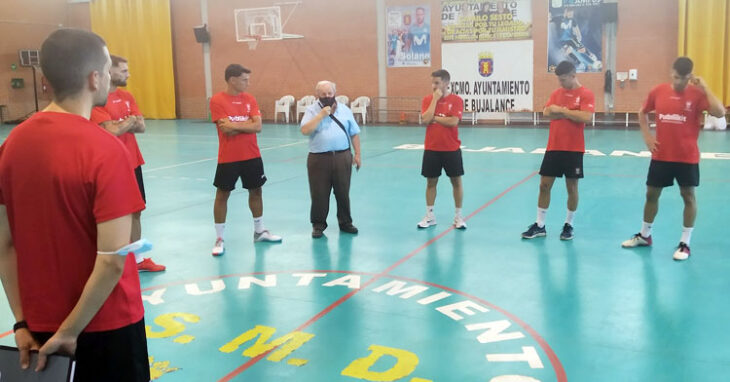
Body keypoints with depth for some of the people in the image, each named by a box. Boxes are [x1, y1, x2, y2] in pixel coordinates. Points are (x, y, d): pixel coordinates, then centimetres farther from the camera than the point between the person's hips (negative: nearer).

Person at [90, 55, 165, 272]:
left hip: (133, 163, 8)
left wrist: (122, 124, -15)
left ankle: (138, 259, 28)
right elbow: (112, 131, -24)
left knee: (135, 212, 15)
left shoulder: (127, 96, 10)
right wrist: (130, 121, -6)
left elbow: (141, 126, 2)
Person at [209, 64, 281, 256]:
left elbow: (257, 126, -6)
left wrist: (234, 125, -13)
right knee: (222, 195, 2)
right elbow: (227, 128, -19)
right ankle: (219, 239, 12)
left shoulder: (249, 99, 4)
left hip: (252, 156, 5)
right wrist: (248, 122, -10)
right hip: (228, 158, -5)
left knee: (256, 191, 14)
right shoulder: (217, 100, -9)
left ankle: (259, 231, 30)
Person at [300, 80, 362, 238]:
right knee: (319, 194, 3)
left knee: (343, 192, 9)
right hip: (319, 158, -2)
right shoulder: (312, 110, 1)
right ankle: (318, 225, 17)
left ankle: (345, 222, 24)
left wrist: (357, 154, 7)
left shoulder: (344, 110, 10)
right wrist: (321, 115, -16)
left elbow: (354, 133, 12)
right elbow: (305, 130, -14)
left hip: (342, 157, 2)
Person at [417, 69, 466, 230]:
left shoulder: (456, 100, -5)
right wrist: (435, 99, -14)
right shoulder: (427, 99, 2)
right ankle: (429, 216, 21)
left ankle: (458, 217, 17)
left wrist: (434, 118, -12)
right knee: (431, 182, 9)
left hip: (451, 149, -2)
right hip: (431, 149, 2)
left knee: (456, 182, 5)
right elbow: (425, 119, -14)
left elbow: (453, 122, -18)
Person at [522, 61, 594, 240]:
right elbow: (547, 113, -3)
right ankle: (539, 225, 12)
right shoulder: (556, 93, 10)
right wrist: (569, 113, -13)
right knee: (544, 184, 4)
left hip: (574, 149, -4)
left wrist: (561, 110, -14)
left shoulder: (586, 94, -5)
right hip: (553, 147, 5)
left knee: (572, 187, 4)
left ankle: (568, 225, 19)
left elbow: (586, 117, -20)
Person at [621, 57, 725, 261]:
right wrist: (646, 136, 4)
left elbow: (719, 112, -25)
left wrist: (705, 88, -23)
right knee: (651, 194, 11)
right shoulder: (658, 91, -1)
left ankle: (685, 243, 13)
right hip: (661, 155, 3)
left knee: (688, 196, 2)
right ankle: (644, 236, 29)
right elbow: (643, 112, 15)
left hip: (687, 157, -3)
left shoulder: (697, 94, -10)